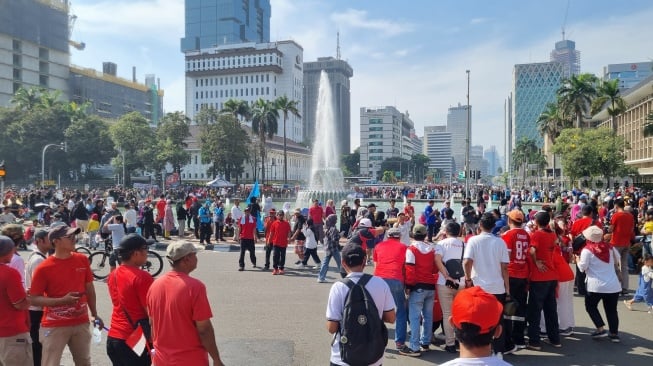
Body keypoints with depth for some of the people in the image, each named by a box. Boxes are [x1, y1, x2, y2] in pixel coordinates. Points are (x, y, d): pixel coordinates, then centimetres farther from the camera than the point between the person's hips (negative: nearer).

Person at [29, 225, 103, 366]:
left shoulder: (82, 260, 1)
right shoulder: (44, 268, -12)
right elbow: (34, 299, -10)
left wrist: (94, 315, 12)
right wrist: (63, 300, -22)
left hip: (81, 323, 4)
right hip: (54, 326, -4)